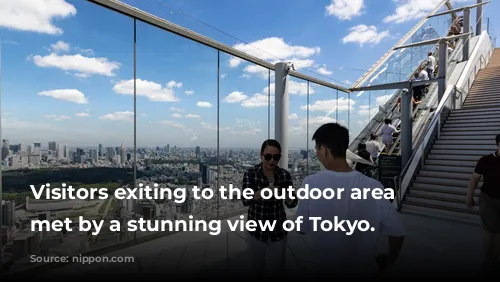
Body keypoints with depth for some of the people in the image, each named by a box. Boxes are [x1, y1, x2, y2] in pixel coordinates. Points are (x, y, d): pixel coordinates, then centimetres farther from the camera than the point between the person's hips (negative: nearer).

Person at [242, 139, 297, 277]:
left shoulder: (285, 174, -8)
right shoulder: (251, 173, -13)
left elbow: (292, 204, -9)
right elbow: (245, 200, -23)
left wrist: (288, 197, -31)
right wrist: (262, 191, -40)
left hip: (278, 229, 1)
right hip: (257, 229, -1)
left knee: (277, 268, 14)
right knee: (257, 268, 18)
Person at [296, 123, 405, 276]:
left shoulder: (310, 183, -20)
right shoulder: (373, 186, -16)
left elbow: (302, 229, -9)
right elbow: (397, 233, -7)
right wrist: (385, 266, 9)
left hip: (322, 269, -1)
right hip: (363, 269, 1)